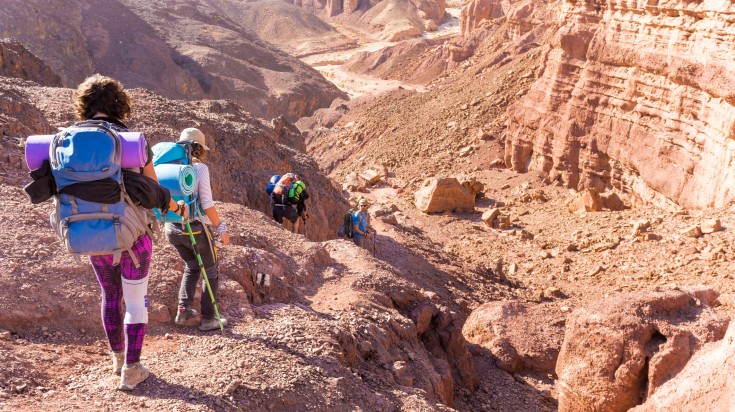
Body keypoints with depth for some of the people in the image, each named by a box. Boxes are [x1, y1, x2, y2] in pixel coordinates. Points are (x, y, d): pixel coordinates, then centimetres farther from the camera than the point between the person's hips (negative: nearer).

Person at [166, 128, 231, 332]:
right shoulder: (199, 168, -13)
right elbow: (207, 204, -16)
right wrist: (221, 228, -7)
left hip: (172, 228, 6)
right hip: (195, 227, -6)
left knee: (191, 266, 28)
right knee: (211, 272, 14)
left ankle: (184, 311, 22)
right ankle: (207, 318, 15)